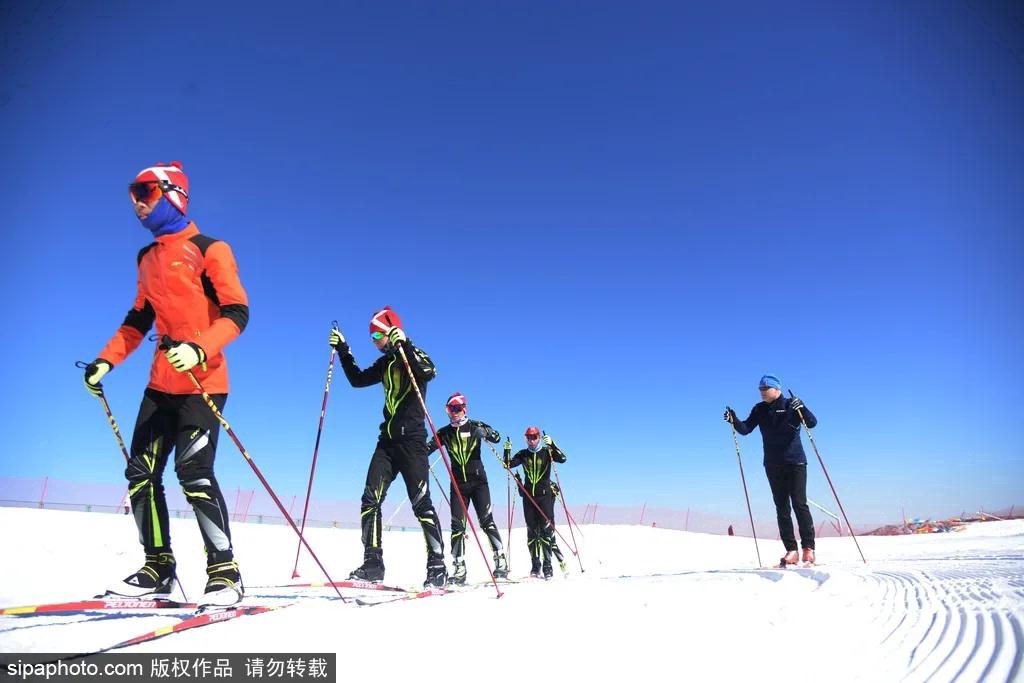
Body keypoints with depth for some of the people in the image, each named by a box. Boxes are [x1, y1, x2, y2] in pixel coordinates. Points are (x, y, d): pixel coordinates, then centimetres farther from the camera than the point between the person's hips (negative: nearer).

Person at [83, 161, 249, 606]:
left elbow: (237, 313, -13)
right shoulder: (148, 258, 17)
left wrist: (199, 348, -27)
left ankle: (225, 573, -4)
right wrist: (105, 361, 14)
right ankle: (158, 569, 17)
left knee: (194, 473, -14)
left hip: (202, 381, -7)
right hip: (161, 383, 8)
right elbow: (138, 320, 24)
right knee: (141, 473, 5)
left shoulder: (209, 250, -5)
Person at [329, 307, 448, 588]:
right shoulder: (385, 363, 16)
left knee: (421, 504, -7)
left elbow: (429, 373, -26)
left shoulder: (413, 355, -5)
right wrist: (343, 351, 18)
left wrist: (404, 344, -32)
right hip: (387, 440, 7)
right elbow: (358, 379, 25)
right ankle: (373, 563, 3)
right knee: (370, 500, -3)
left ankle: (437, 566, 0)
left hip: (412, 440, -7)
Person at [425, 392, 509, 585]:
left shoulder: (475, 426, 0)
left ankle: (501, 561, -3)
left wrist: (485, 432, -30)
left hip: (478, 481, -2)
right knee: (457, 526, -3)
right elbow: (428, 448, -1)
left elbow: (497, 438, -9)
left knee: (486, 521, -8)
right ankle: (459, 570, -1)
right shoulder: (444, 432, 6)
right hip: (457, 484, 2)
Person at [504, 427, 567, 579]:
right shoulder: (523, 454, 9)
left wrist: (551, 444, -27)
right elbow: (508, 464, -1)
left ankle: (547, 565, -3)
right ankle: (535, 566, 12)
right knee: (532, 532, 5)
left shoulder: (547, 452, 1)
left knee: (546, 530, -8)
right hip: (528, 496, 3)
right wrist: (507, 451, -17)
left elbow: (562, 459, -15)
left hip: (545, 495, -3)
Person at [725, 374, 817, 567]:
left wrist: (801, 408, -30)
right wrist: (734, 420, -19)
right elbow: (745, 429, 0)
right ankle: (791, 550, 7)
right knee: (782, 507, 4)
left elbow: (812, 423, -13)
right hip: (773, 464, 4)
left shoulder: (791, 405, -3)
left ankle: (808, 548, 0)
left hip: (795, 462, -4)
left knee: (799, 504, -7)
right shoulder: (759, 409, 7)